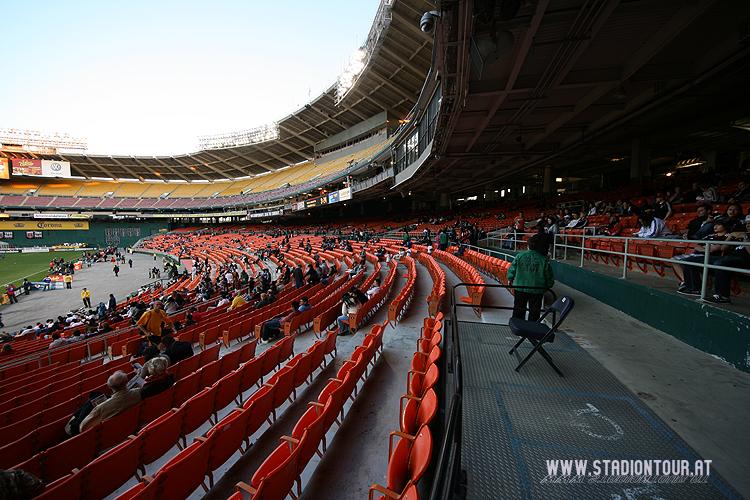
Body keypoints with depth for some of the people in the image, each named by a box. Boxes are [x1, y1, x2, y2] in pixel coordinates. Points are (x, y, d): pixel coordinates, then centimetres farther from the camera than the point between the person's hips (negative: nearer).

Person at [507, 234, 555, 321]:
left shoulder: (520, 256, -7)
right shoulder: (544, 260, -9)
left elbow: (511, 270, -2)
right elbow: (550, 278, -2)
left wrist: (510, 280, 15)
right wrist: (547, 287, 16)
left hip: (520, 289, 2)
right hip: (537, 291, -1)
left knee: (518, 311, 16)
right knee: (534, 314, 13)